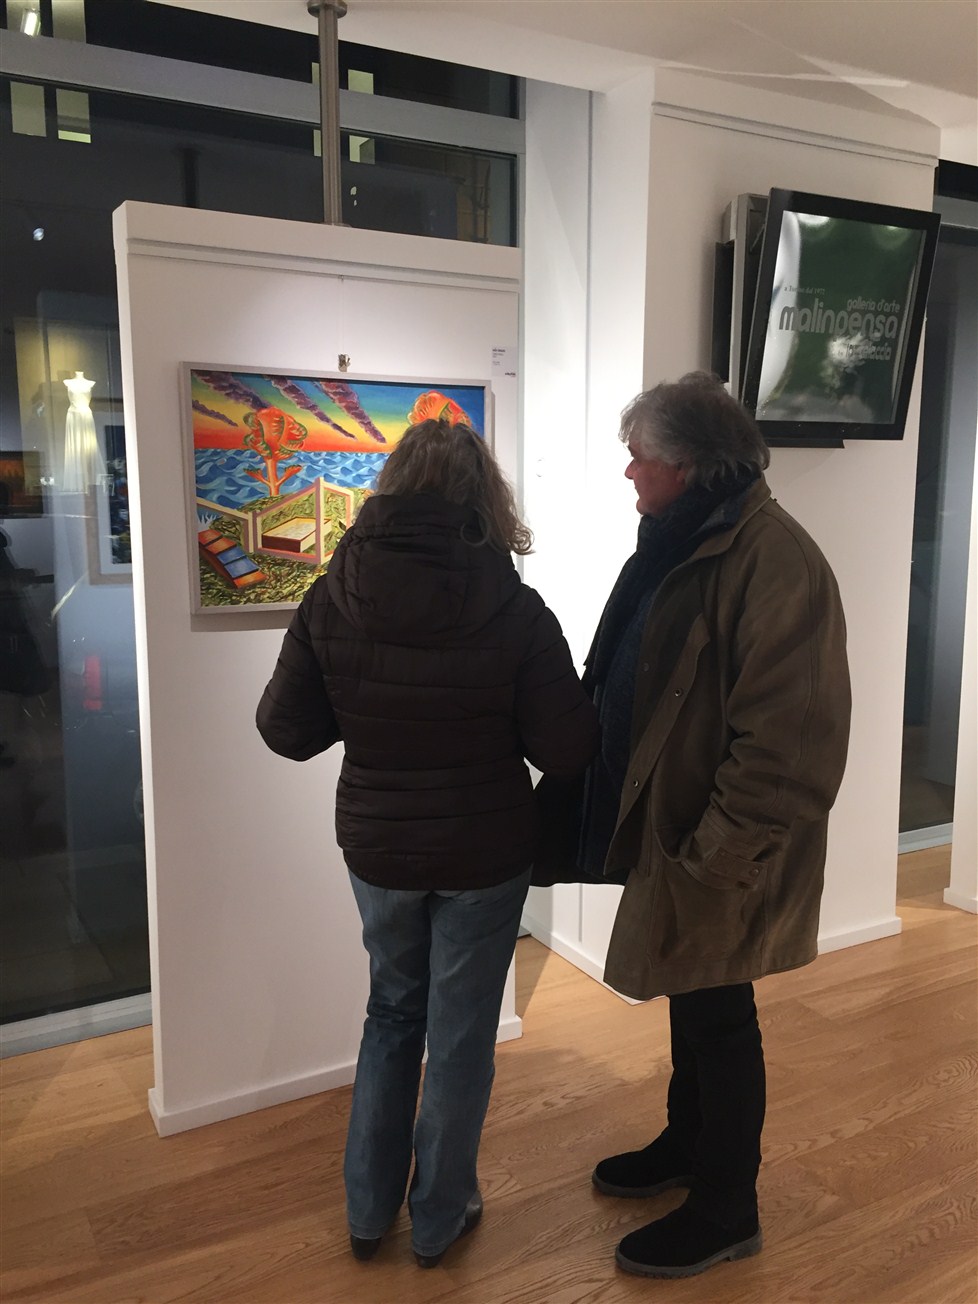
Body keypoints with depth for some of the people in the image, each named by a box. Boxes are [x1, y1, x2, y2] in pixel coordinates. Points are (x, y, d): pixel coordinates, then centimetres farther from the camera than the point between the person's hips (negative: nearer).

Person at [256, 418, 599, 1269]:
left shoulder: (331, 599, -12)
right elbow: (567, 750, -14)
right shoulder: (514, 611, -19)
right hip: (486, 854, -2)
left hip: (377, 846, 3)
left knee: (392, 1013, 25)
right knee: (460, 1033, 16)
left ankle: (368, 1211, 37)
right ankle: (439, 1218, 35)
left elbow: (286, 730, -4)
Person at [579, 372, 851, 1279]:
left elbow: (785, 745, -26)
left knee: (716, 1012, 8)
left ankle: (727, 1210, 30)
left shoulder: (772, 561, -24)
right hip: (676, 824, 8)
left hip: (719, 852, -8)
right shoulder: (683, 543, 7)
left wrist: (714, 857, -22)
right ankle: (686, 1143, 46)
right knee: (690, 998, 23)